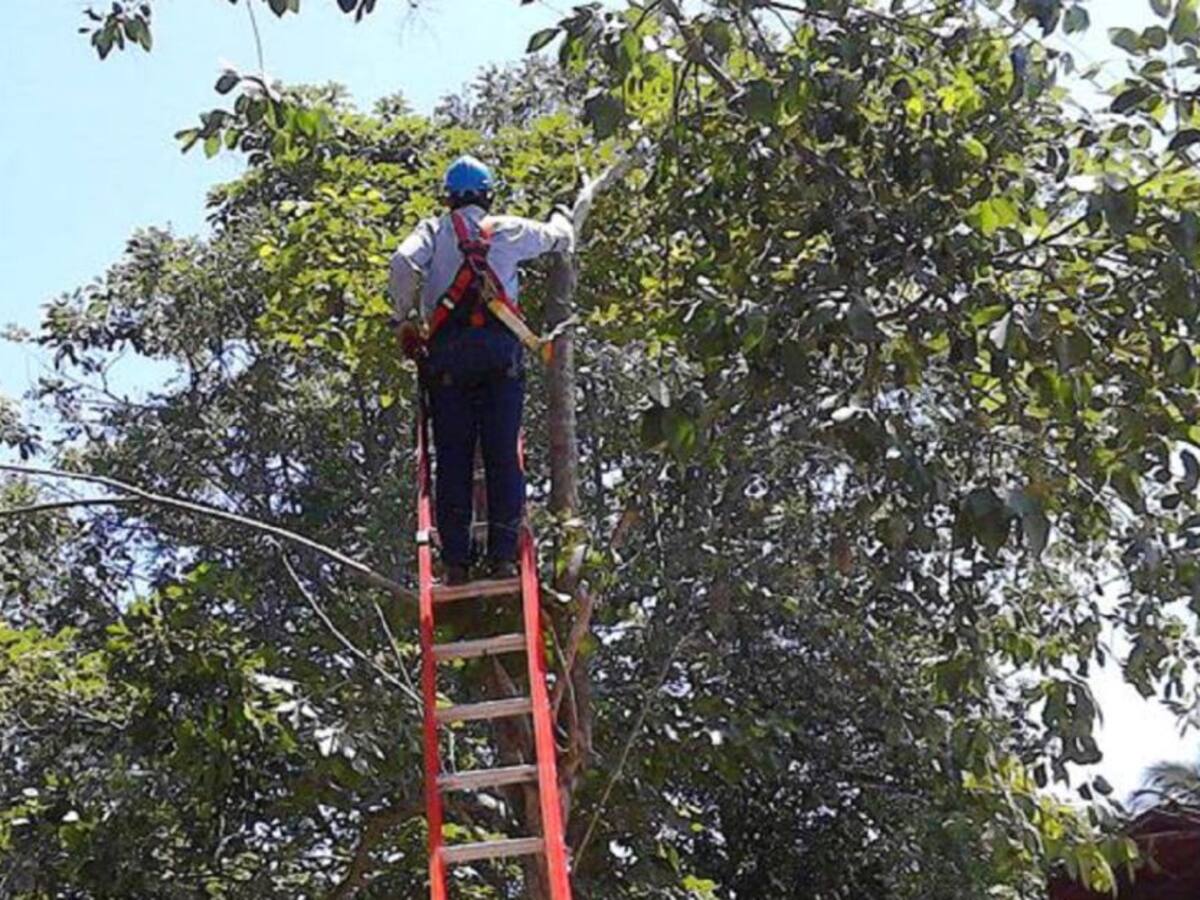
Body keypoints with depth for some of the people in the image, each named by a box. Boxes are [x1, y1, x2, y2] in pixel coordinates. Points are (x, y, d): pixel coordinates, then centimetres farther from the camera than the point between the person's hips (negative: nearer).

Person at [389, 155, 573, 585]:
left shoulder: (434, 230, 13)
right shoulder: (511, 229, 16)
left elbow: (404, 263, -7)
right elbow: (561, 239, 32)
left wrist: (401, 321, 3)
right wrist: (561, 216, 55)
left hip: (447, 347, 0)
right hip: (501, 345, 0)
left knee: (452, 457, 1)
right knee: (503, 455, 0)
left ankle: (456, 561, -3)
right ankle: (503, 556, -6)